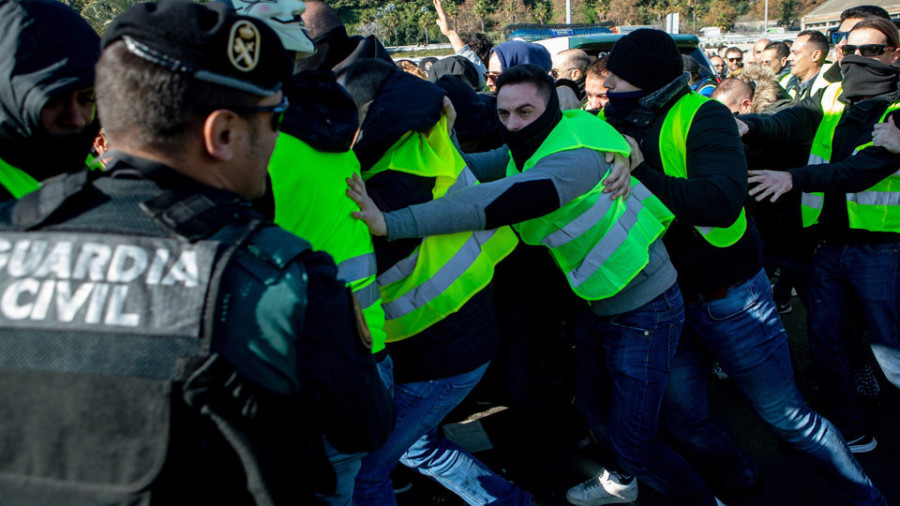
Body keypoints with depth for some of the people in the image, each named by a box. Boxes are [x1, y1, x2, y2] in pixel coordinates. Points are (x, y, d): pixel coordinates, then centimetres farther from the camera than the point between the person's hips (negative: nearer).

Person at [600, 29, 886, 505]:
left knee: (786, 416, 4)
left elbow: (721, 201, -32)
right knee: (681, 416, 11)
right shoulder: (614, 122, 0)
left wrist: (639, 174, -31)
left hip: (728, 298, -5)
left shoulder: (700, 116, -18)